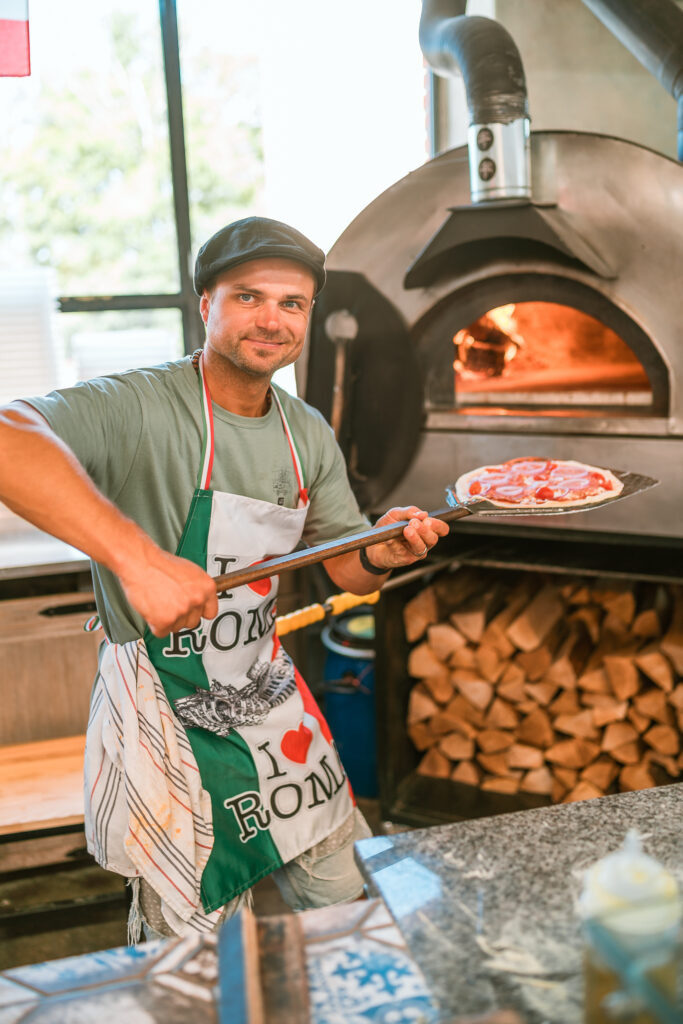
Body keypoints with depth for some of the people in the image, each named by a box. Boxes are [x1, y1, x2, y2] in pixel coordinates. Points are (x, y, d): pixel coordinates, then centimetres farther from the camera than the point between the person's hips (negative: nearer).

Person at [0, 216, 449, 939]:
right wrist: (137, 555, -50)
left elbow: (347, 569, 11)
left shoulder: (309, 433, 3)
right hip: (167, 717, -6)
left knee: (352, 902, 20)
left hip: (271, 697, 7)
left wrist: (381, 556, -12)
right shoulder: (139, 407, -20)